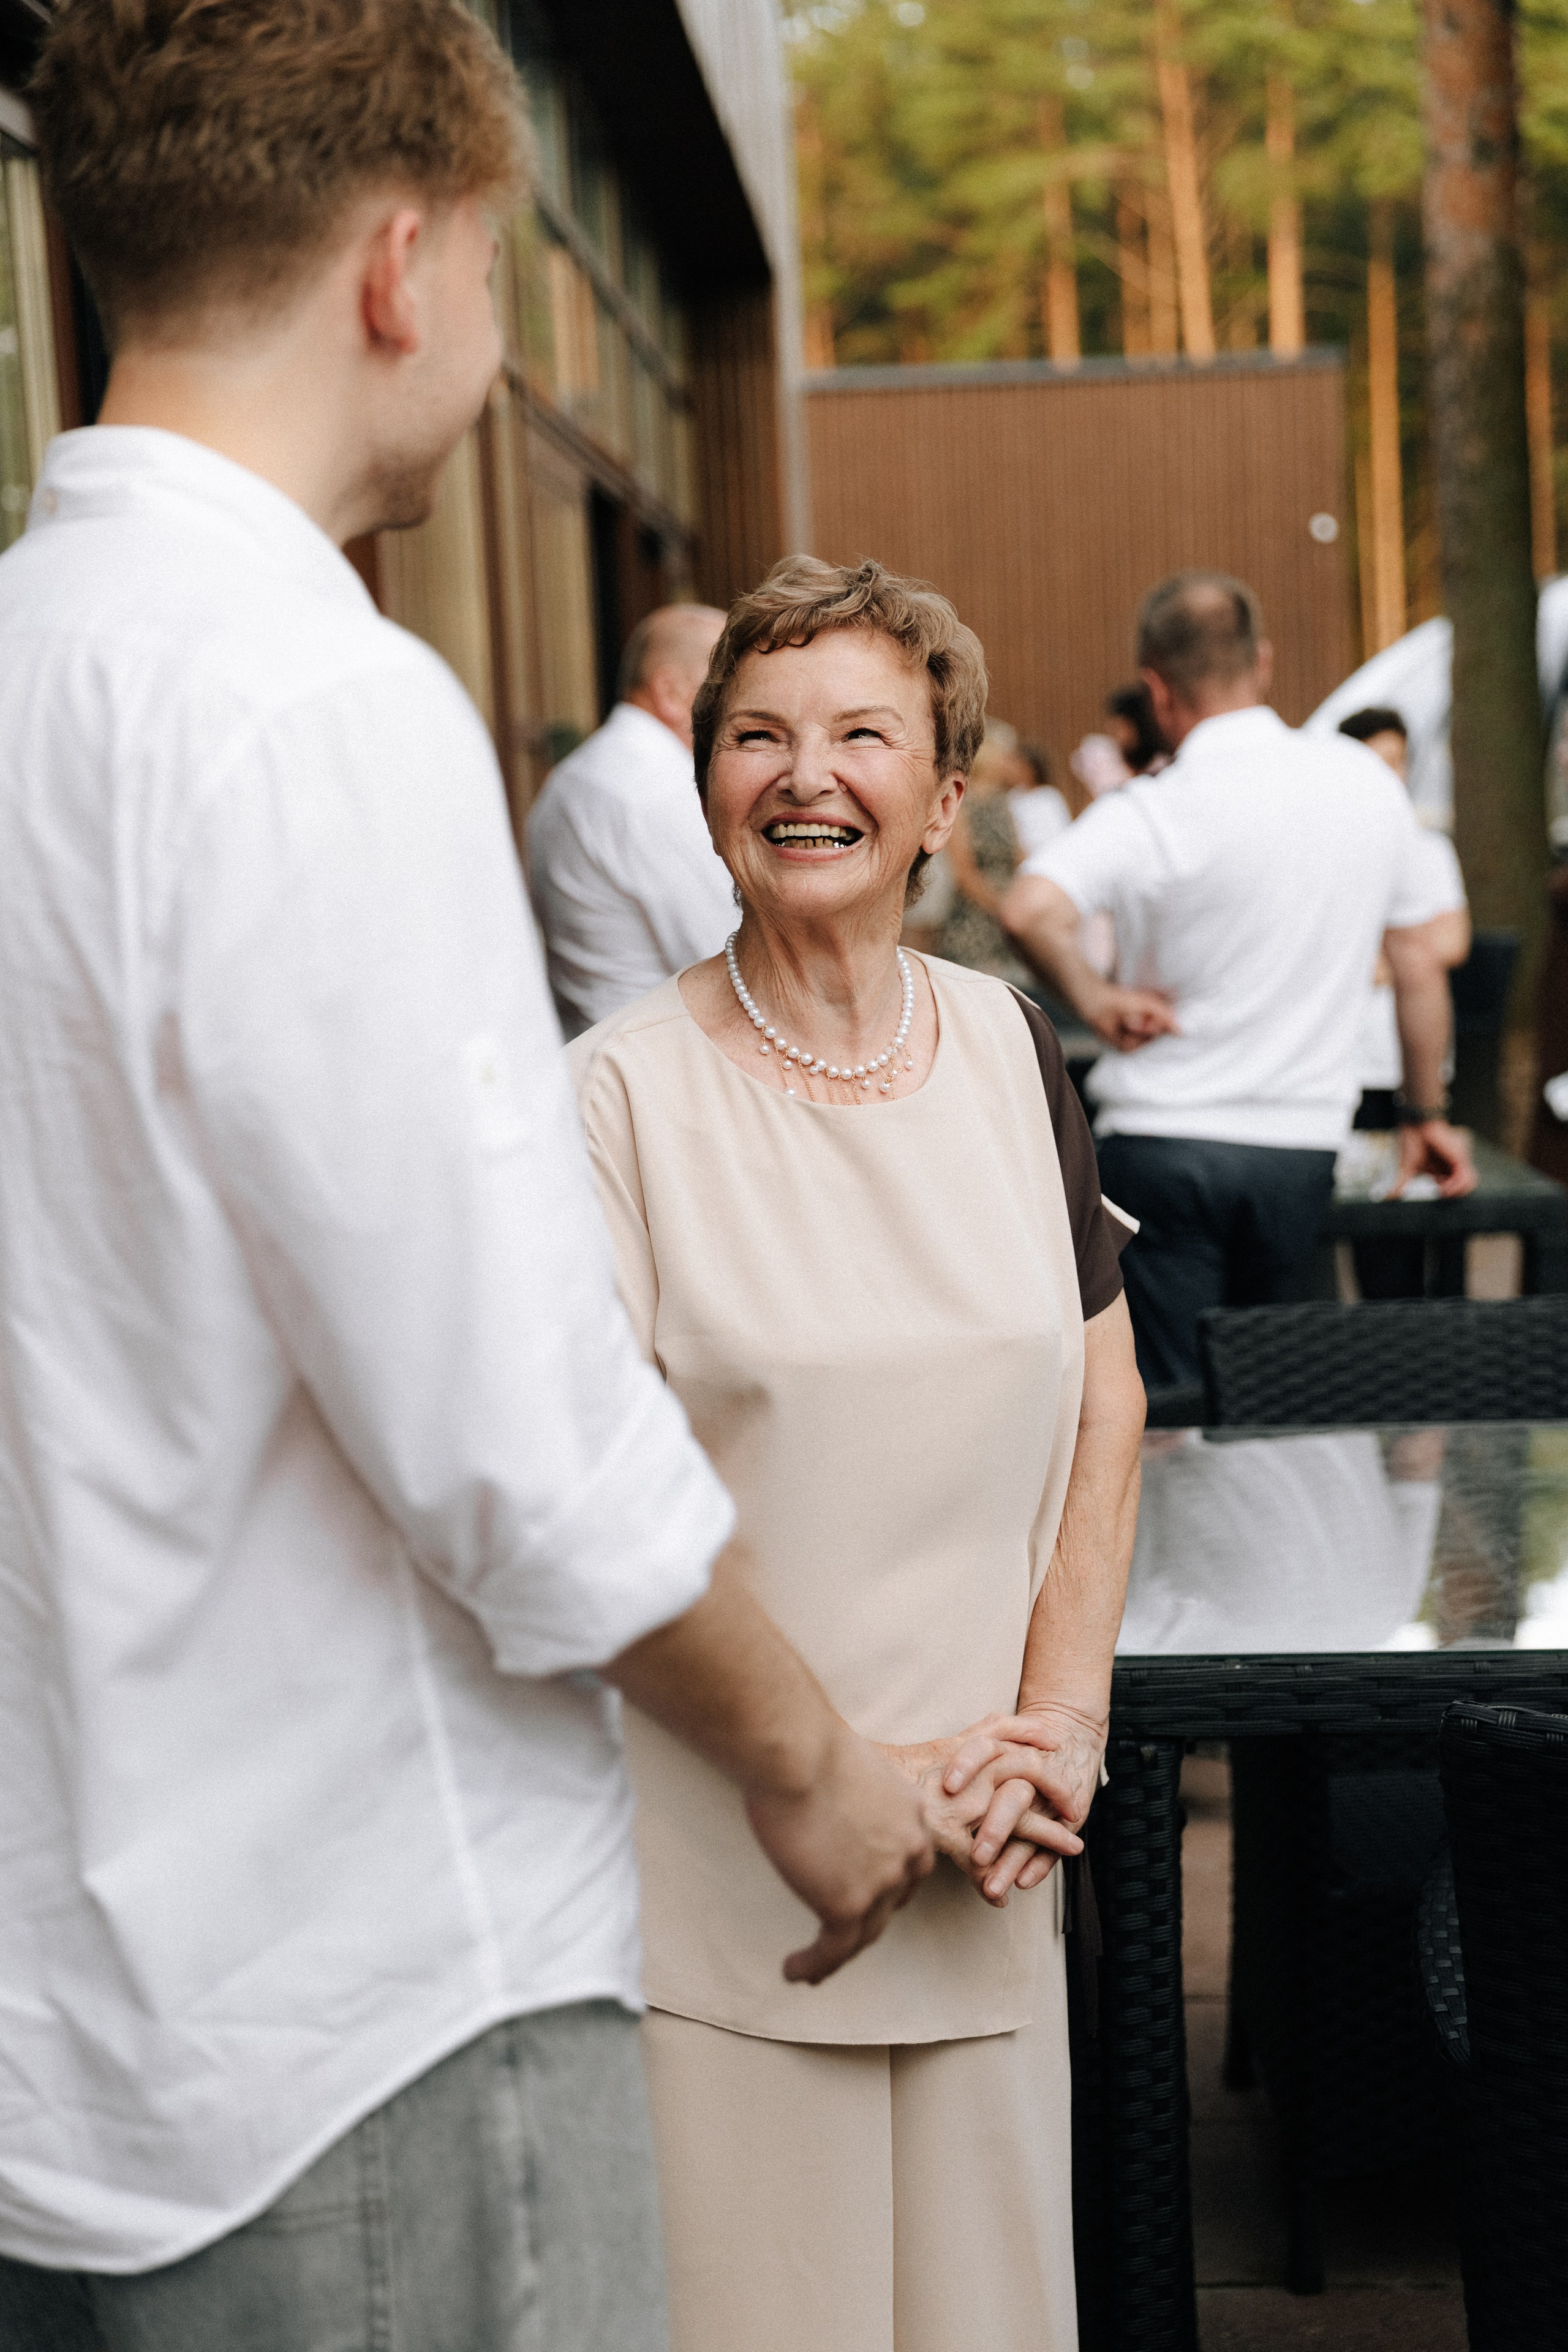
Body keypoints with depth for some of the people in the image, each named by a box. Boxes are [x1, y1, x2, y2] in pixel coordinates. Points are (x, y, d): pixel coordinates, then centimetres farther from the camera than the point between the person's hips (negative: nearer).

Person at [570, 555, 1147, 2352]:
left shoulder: (1005, 1047, 6)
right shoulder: (627, 1093, -9)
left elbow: (1104, 1404, 10)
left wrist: (1060, 1720, -1)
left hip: (988, 1864, 4)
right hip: (716, 1856, -4)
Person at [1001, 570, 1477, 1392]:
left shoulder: (1150, 815, -12)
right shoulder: (1367, 781, 3)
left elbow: (1030, 911, -31)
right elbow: (1420, 968, 11)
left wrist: (1095, 999, -13)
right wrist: (1426, 1116, 21)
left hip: (1162, 1139, -4)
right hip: (1301, 1146, 4)